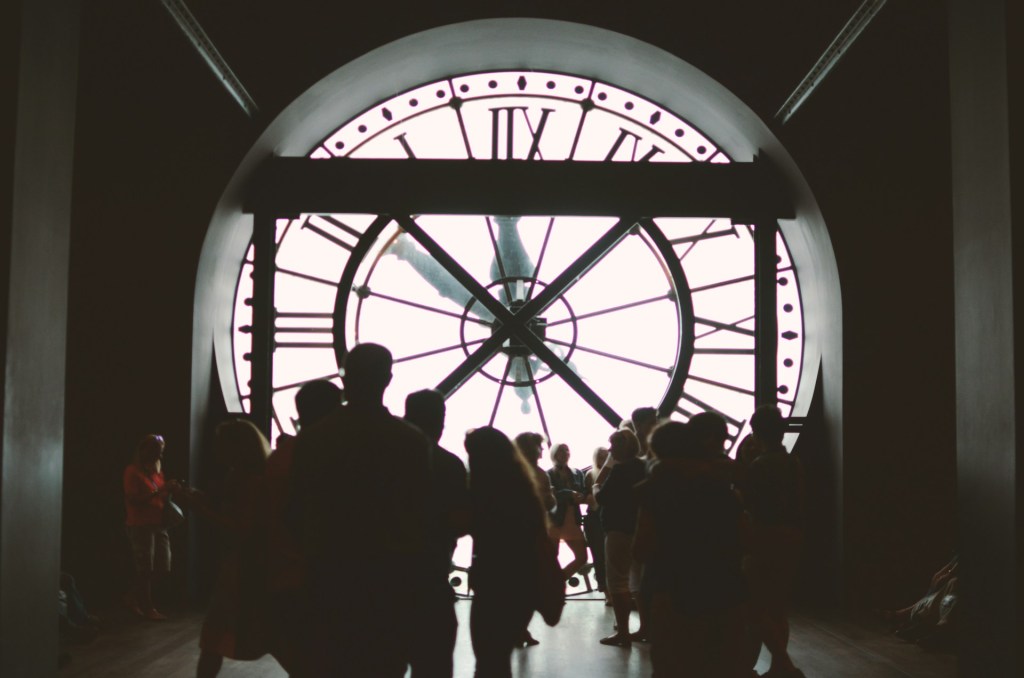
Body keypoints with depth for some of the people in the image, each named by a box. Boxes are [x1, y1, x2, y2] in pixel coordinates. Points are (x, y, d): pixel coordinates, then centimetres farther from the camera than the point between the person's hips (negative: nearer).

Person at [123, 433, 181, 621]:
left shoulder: (157, 469, 15)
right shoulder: (132, 471, -8)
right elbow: (134, 500, -17)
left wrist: (170, 490, -1)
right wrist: (159, 491, -22)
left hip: (158, 524, 8)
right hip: (140, 526, -8)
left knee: (162, 567, 7)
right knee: (145, 569, -2)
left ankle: (135, 598, 23)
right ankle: (147, 607, 8)